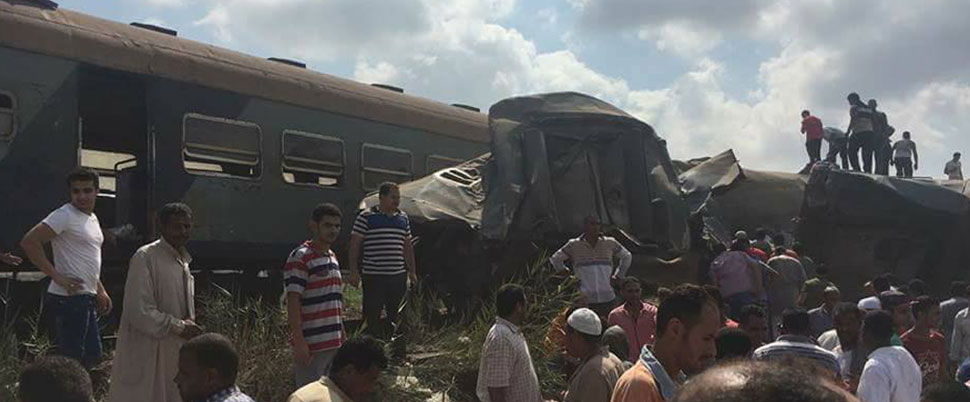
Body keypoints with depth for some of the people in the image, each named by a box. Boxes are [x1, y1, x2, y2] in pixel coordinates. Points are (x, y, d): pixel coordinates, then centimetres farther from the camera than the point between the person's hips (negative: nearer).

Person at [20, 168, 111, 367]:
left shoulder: (92, 218, 16)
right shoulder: (65, 216, -12)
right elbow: (29, 242, -22)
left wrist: (101, 291, 20)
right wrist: (57, 277, -21)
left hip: (87, 298, 9)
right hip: (70, 298, -9)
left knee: (92, 354, 15)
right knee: (71, 358, -7)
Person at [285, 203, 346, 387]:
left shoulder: (332, 257, 15)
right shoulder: (300, 258, -11)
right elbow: (292, 303, -16)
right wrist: (299, 342, -21)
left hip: (334, 342, 9)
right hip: (311, 344, -8)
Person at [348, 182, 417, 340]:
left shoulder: (403, 218, 13)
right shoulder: (366, 217, -4)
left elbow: (408, 246, 19)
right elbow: (354, 245, -4)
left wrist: (412, 271, 17)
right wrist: (354, 271, -9)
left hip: (398, 276, 5)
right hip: (373, 277, -5)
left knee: (397, 316, 10)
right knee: (372, 317, -1)